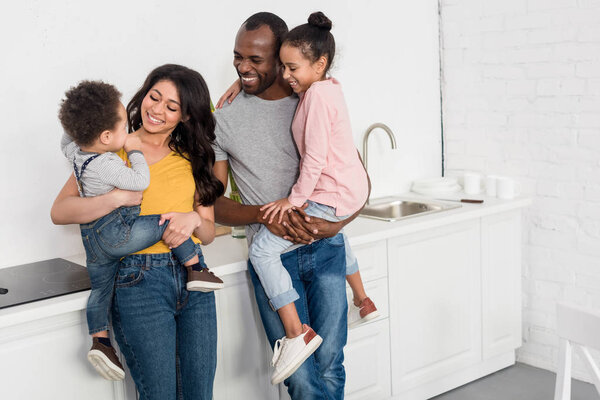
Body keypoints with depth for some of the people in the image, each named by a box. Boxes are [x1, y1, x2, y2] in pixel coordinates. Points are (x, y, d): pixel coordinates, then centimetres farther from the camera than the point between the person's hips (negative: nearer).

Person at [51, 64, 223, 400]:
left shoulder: (191, 158, 14)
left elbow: (209, 232, 12)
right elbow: (60, 211, -7)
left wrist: (192, 220, -10)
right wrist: (119, 198, -18)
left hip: (192, 275, 4)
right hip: (138, 280, -4)